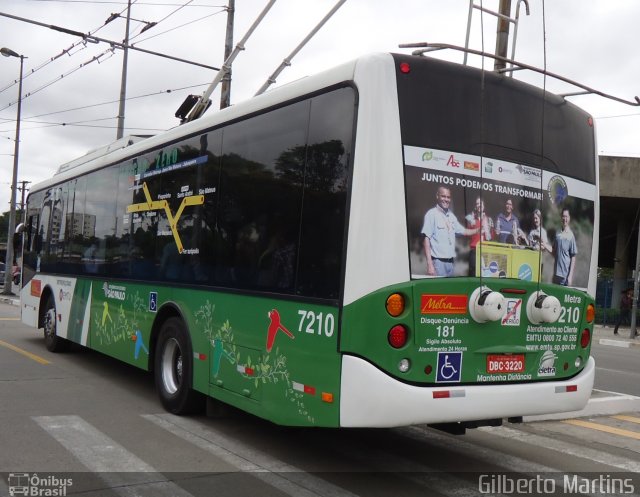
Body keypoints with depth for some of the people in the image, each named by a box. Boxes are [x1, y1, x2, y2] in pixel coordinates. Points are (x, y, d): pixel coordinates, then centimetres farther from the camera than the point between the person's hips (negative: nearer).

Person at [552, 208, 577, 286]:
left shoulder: (571, 236, -9)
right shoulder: (558, 234, 7)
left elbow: (573, 257, -8)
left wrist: (570, 275, -12)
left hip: (566, 274, -5)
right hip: (556, 272, 5)